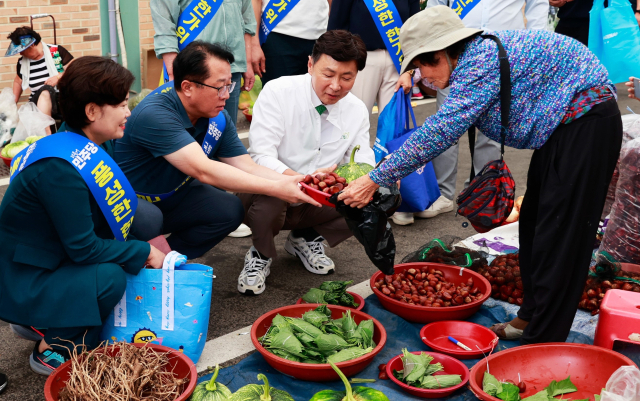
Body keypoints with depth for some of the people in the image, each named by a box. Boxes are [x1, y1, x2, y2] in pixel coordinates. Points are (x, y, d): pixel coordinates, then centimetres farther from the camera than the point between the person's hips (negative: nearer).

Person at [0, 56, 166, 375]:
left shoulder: (77, 146, 0)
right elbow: (84, 248, -26)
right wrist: (144, 253, -15)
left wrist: (143, 247, -1)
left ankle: (40, 323, 13)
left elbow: (88, 228, 8)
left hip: (43, 259, 10)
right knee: (110, 278, -26)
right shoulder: (60, 170, -29)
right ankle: (51, 352, -2)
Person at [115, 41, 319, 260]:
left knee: (230, 210, -16)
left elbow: (248, 168, -9)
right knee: (149, 221, -37)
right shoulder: (153, 115, -33)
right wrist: (276, 188, -39)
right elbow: (204, 171, -39)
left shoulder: (218, 117, -9)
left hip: (173, 198, 7)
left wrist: (295, 183, -27)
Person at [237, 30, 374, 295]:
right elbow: (260, 157, -23)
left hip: (316, 204, 5)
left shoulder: (358, 111, 0)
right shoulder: (278, 92, -15)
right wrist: (300, 180, -43)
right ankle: (261, 255, -5)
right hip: (267, 200, -4)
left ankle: (306, 238, 8)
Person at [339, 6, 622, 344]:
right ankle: (531, 318, 25)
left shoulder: (481, 60, -23)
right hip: (564, 127, 11)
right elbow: (443, 128, 12)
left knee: (559, 232, -8)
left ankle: (542, 342, -2)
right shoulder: (476, 57, 7)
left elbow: (441, 131, -27)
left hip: (586, 123, -10)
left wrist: (375, 180, -24)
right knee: (534, 224, 14)